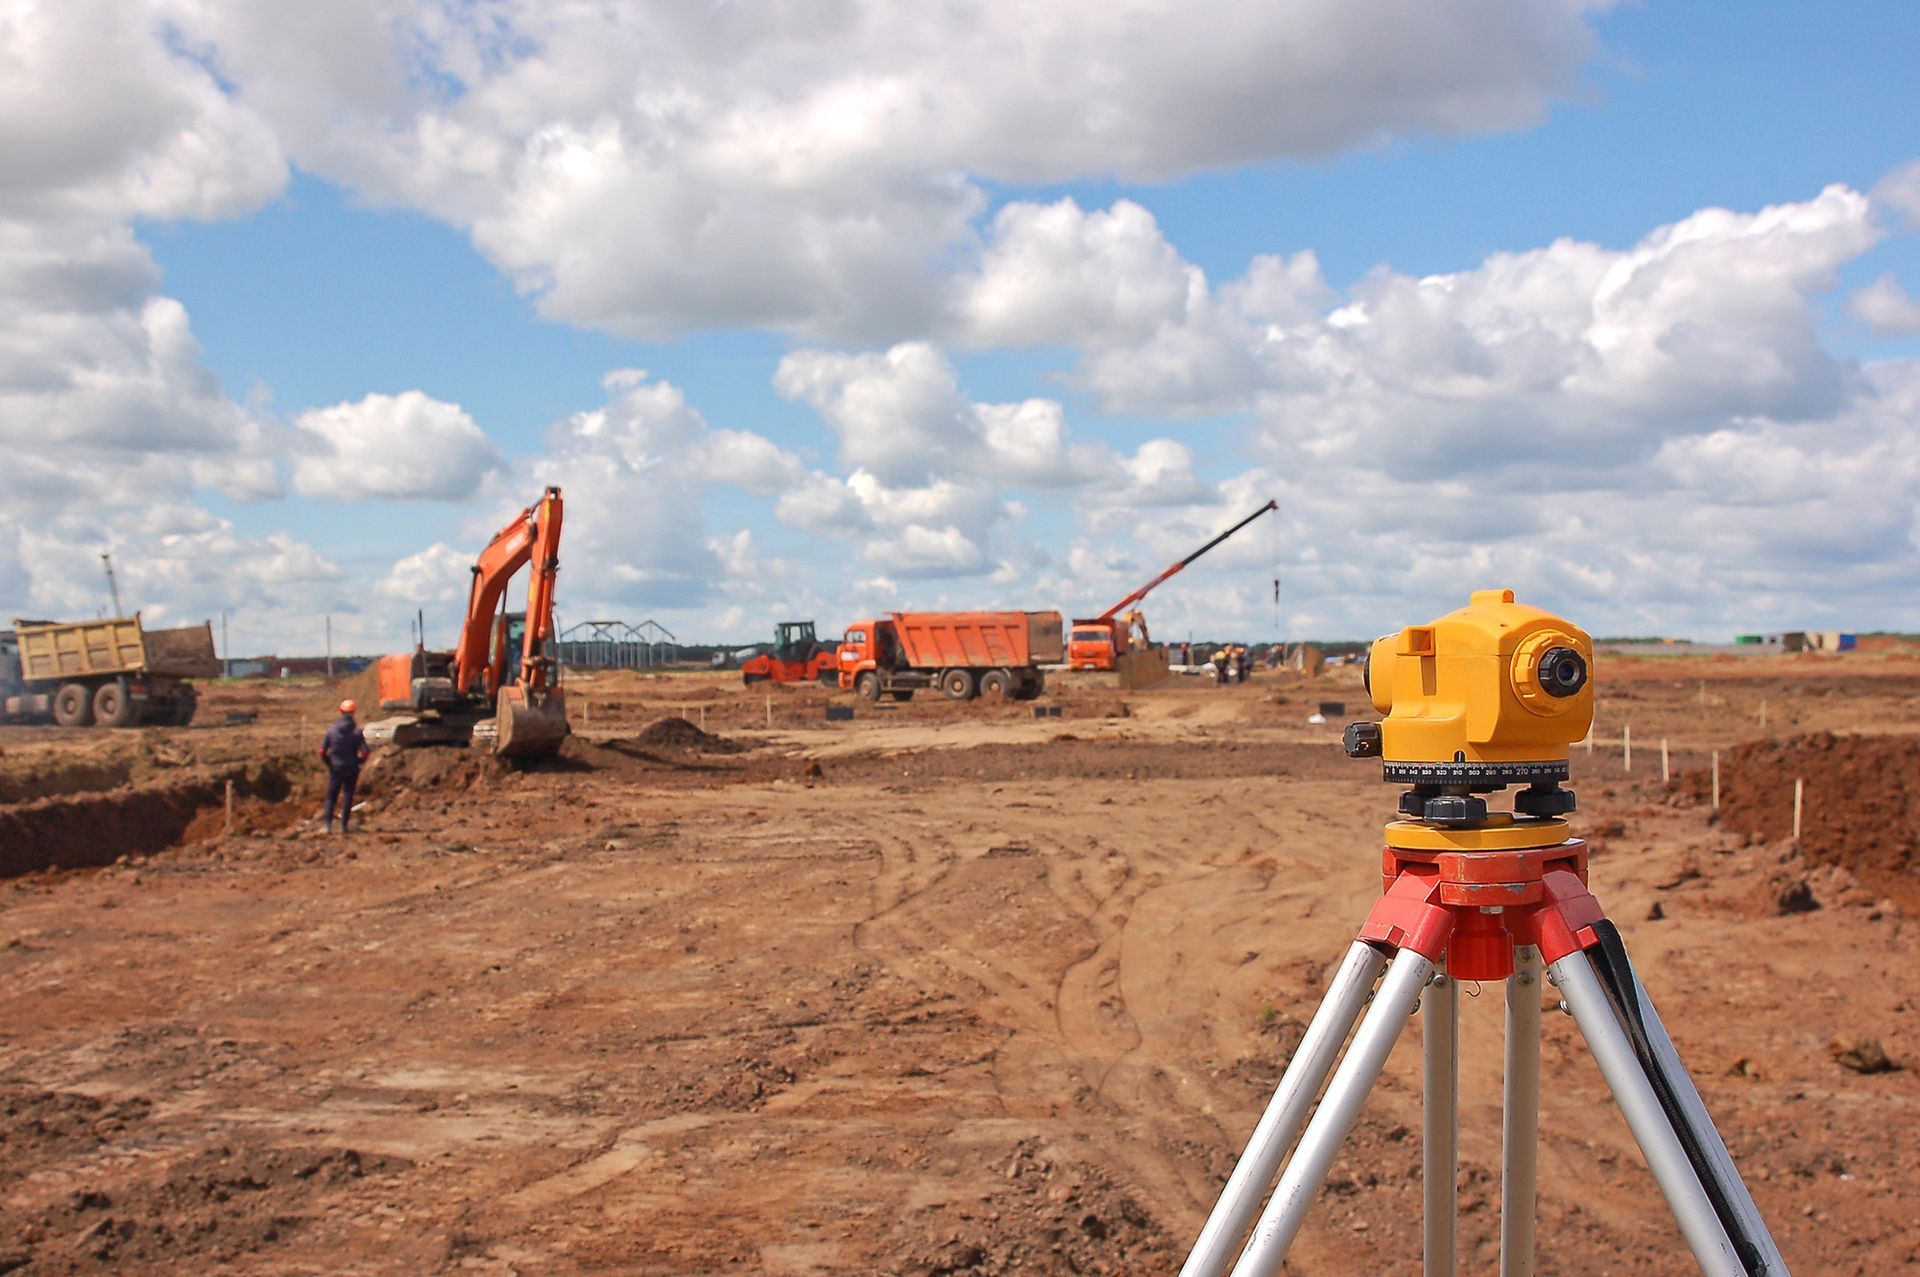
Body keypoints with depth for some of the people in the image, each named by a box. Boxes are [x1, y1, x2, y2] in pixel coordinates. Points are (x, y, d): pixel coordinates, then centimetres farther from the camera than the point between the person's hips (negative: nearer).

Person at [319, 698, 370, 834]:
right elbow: (365, 752, -13)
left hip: (335, 768, 1)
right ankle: (344, 825, 6)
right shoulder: (356, 731, -9)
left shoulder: (331, 730, -5)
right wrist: (359, 762, 6)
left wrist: (329, 763, 9)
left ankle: (328, 823, -1)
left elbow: (322, 751, -6)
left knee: (331, 796, 12)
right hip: (351, 769, -1)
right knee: (348, 797, 7)